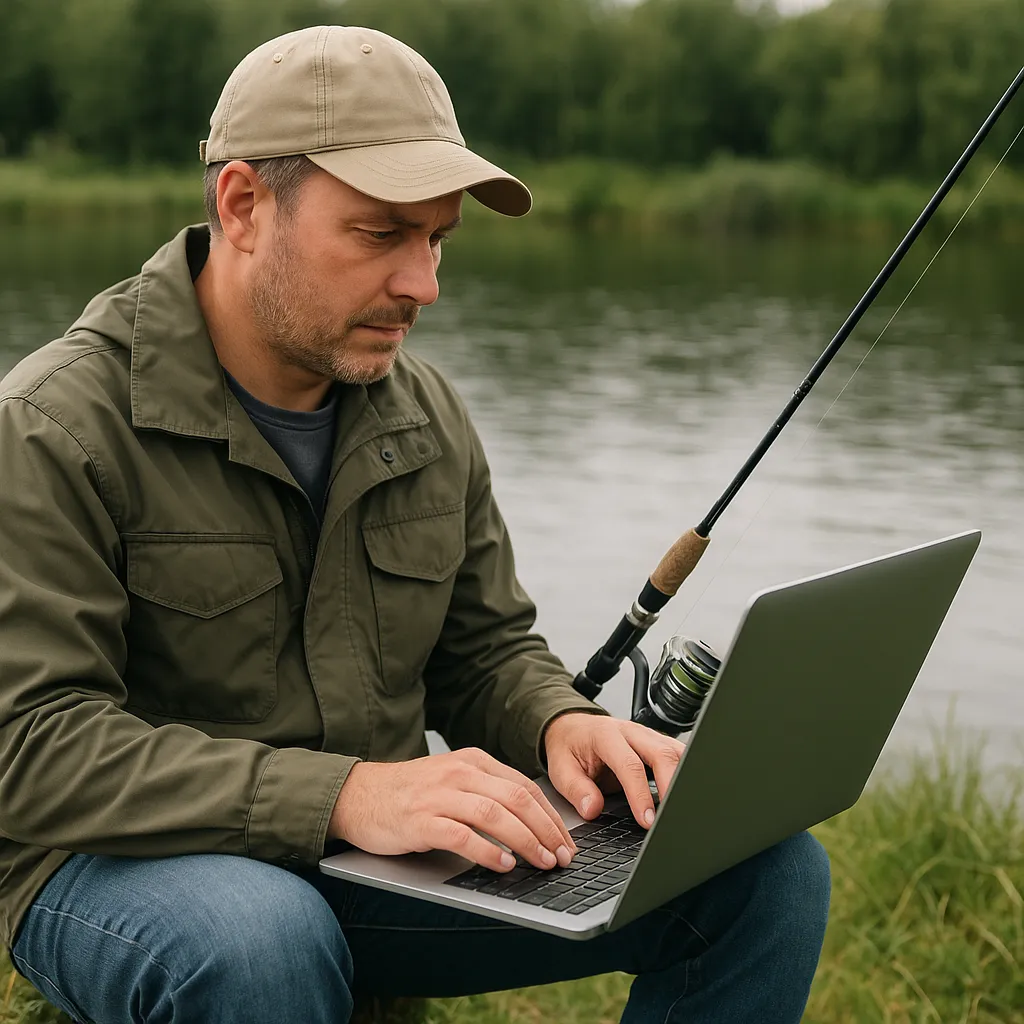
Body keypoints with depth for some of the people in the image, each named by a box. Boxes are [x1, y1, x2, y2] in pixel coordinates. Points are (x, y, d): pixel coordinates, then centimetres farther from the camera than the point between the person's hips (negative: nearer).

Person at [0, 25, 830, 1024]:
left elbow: (485, 651, 15)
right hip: (123, 867, -5)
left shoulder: (427, 416, 7)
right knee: (261, 941, -42)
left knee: (766, 871, -7)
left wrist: (562, 722, -11)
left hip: (378, 863, 6)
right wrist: (342, 793, -33)